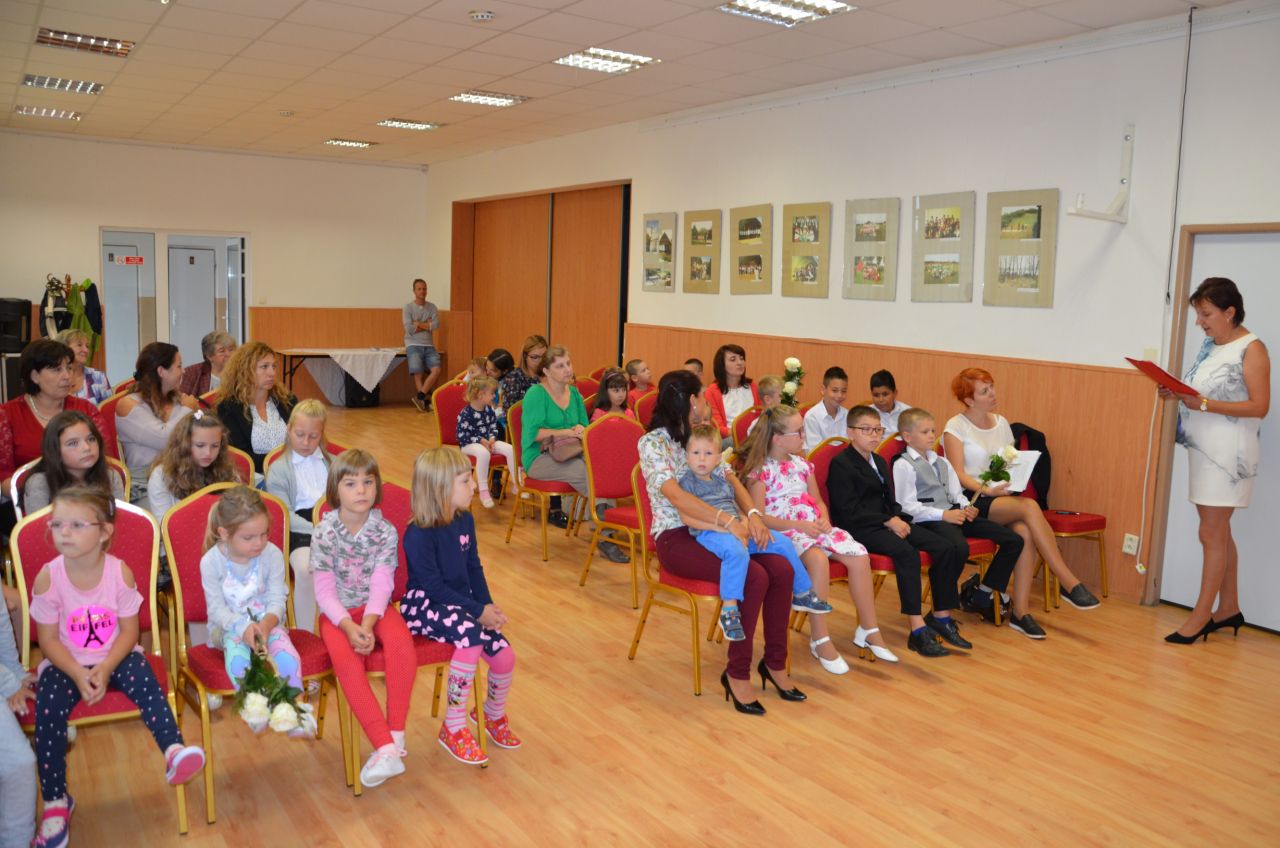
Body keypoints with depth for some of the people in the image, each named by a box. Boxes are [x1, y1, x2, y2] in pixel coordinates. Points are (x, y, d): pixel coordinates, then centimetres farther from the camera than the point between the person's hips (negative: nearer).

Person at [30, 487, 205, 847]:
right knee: (48, 709, -21)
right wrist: (78, 675, -20)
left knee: (146, 683, -28)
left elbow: (129, 631, -7)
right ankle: (55, 802, -8)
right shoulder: (48, 577, -13)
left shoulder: (120, 572, -13)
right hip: (65, 663, 0)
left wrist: (105, 668, -21)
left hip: (116, 656, 0)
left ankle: (173, 751, -32)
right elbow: (48, 640, -7)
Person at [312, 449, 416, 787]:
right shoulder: (324, 532, -8)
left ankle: (395, 736, -22)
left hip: (376, 608, 1)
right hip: (338, 613, -1)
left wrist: (367, 626, -27)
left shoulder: (385, 531, -6)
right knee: (346, 658, -32)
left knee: (402, 644, -31)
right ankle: (387, 748, -33)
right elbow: (324, 590, -11)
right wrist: (349, 627, -25)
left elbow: (381, 585, -11)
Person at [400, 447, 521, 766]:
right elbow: (433, 586, -20)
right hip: (423, 605, -7)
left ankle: (494, 714, 29)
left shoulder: (465, 521, 3)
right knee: (471, 637, -33)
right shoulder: (419, 535, -19)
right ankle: (453, 729, -16)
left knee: (505, 655, -6)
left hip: (460, 605, 7)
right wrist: (477, 610, -21)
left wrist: (488, 605, -4)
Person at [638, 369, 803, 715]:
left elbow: (731, 479, 7)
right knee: (754, 576, -28)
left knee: (782, 569, -16)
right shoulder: (653, 442, -9)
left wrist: (752, 513, -13)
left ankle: (775, 661, 0)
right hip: (675, 537, -7)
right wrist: (729, 522, -30)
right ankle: (737, 671, -13)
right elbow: (675, 495, -23)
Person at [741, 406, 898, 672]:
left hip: (814, 527, 7)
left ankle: (869, 630, 0)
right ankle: (820, 640, -26)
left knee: (859, 556, -14)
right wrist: (798, 525, -20)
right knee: (818, 558, -37)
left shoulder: (802, 464, 16)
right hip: (784, 532, -7)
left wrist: (824, 518, -2)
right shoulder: (759, 470, -6)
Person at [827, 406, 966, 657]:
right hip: (859, 528, -9)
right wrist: (888, 522, -16)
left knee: (945, 548, -9)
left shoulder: (880, 462, 23)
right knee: (906, 552, -34)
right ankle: (918, 631, -32)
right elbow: (849, 511, -15)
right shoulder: (840, 464, -6)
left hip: (887, 522, 9)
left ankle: (941, 617, 2)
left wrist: (898, 519, -2)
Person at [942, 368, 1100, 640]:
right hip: (971, 500, -5)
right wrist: (987, 489, -24)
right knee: (1030, 506, -32)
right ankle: (1069, 584, -29)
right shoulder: (956, 427, -1)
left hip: (1002, 498, 5)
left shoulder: (1001, 422, 17)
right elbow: (957, 474, -9)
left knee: (1026, 533, -30)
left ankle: (1020, 611, -25)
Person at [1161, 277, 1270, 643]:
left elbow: (1259, 406, -14)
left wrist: (1205, 405, -23)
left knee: (1212, 534, -3)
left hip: (1228, 453, -8)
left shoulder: (1251, 349, -10)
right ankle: (1229, 609, 25)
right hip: (1202, 448, 8)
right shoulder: (1210, 345, 12)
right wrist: (1177, 394, -1)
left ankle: (1202, 614, 5)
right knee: (1219, 532, 14)